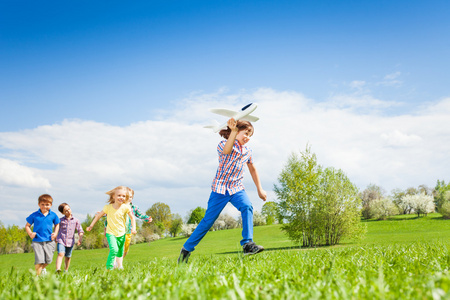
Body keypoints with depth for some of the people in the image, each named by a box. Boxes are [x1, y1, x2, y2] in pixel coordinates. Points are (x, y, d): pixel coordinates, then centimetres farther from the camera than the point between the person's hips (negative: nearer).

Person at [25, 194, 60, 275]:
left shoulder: (53, 215, 4)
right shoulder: (34, 215, -1)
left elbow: (57, 224, 19)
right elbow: (27, 226, 8)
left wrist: (55, 233, 2)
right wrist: (30, 233, -9)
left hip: (49, 241, 2)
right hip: (37, 241, -2)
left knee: (48, 260, 1)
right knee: (39, 260, -12)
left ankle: (42, 268, 34)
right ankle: (38, 275, 5)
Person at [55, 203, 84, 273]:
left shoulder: (76, 220, 3)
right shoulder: (60, 220, 2)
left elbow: (80, 230, 4)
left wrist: (80, 238, -10)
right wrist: (55, 239, 11)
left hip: (70, 242, 2)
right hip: (61, 241, -2)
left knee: (68, 257, 9)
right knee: (61, 254, -21)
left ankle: (66, 271, 24)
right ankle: (58, 269, -31)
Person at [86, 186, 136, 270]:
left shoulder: (125, 207, -10)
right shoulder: (108, 207, -11)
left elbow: (132, 218, 1)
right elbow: (98, 216, 2)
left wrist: (133, 228, -13)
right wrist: (91, 226, 4)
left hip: (121, 234, 2)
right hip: (111, 233, -2)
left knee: (120, 254, 14)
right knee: (114, 249, -25)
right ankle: (109, 267, -11)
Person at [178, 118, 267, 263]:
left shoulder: (247, 151, 10)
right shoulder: (223, 144, -7)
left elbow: (253, 169, 24)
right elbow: (227, 151, -33)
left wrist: (260, 189, 24)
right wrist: (234, 131, -45)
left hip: (237, 188, 4)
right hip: (220, 187, -4)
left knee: (247, 207, -27)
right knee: (208, 220, -3)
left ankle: (247, 244, -28)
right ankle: (186, 249, 14)